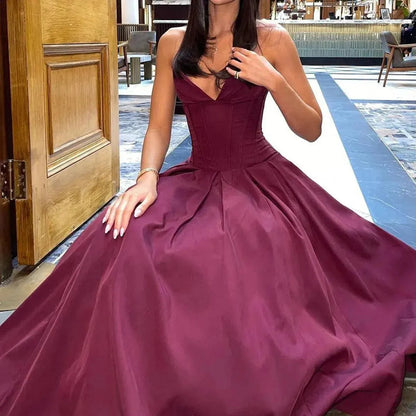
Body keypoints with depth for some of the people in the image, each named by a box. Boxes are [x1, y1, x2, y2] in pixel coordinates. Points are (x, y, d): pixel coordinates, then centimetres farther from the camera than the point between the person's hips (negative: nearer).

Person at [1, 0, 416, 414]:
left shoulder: (272, 39, -1)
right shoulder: (173, 43, 6)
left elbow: (312, 130, 1)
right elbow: (158, 128, 4)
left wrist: (274, 81, -16)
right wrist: (147, 178, -16)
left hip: (260, 180, -2)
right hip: (195, 179, 2)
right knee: (128, 241, -24)